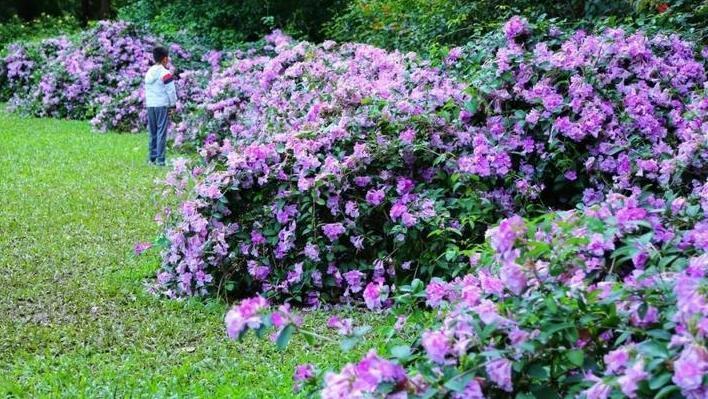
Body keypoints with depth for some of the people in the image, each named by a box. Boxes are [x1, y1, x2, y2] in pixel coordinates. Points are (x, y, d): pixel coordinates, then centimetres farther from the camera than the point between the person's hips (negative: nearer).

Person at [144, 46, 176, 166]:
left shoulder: (149, 72, 13)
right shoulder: (165, 73, -10)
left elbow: (147, 90, 17)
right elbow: (171, 91, -10)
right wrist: (173, 104, 0)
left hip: (150, 105, 7)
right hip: (162, 105, -7)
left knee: (153, 132, 12)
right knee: (161, 132, -5)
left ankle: (153, 158, 15)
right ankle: (160, 159, -8)